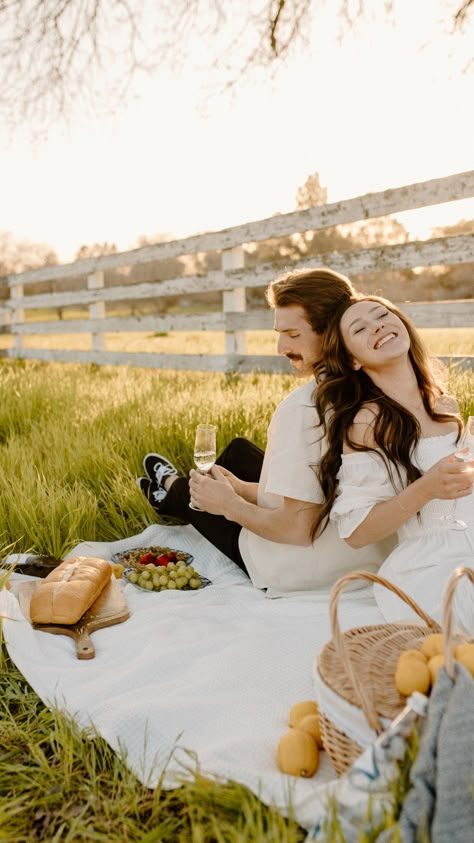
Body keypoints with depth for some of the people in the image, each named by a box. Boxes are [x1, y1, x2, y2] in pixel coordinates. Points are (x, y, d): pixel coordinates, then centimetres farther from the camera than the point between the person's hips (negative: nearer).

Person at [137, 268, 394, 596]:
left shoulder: (302, 407, -30)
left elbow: (297, 528, -30)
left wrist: (230, 504, -13)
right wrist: (246, 489, 6)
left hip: (298, 574, -7)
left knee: (202, 494, 19)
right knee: (239, 449, 23)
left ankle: (172, 491, 58)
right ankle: (174, 490, 54)